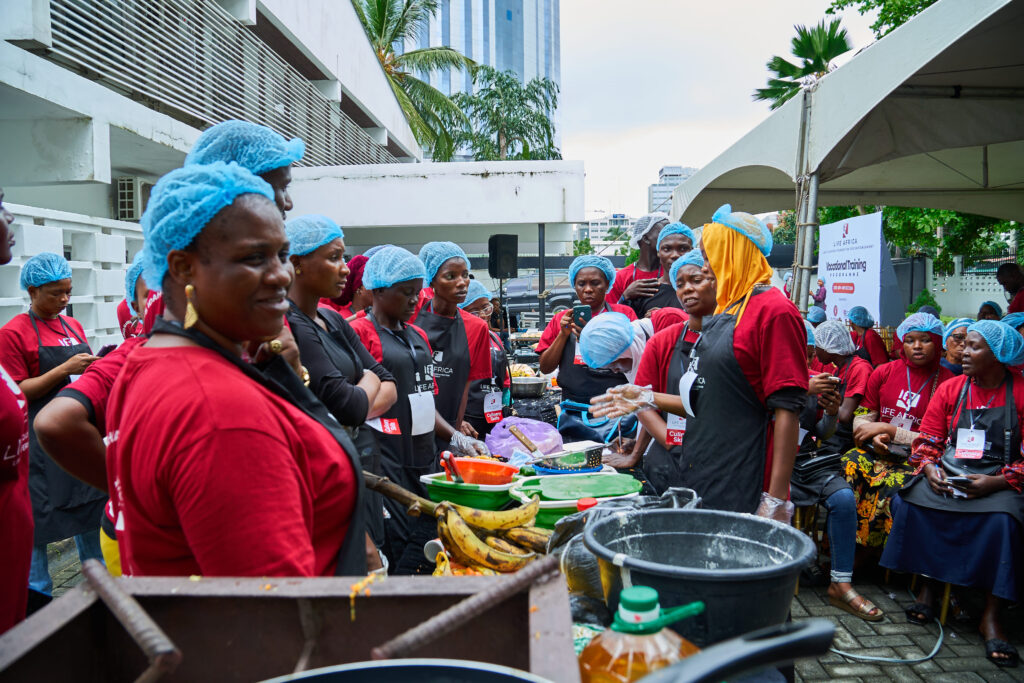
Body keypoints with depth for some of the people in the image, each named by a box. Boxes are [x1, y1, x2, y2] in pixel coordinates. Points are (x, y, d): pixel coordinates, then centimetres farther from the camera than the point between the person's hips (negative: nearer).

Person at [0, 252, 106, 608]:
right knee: (40, 513, 2)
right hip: (42, 439, -6)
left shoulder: (73, 325, 12)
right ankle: (38, 592, 17)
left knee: (90, 503, 13)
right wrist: (65, 369, -20)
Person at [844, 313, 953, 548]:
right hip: (877, 451, 3)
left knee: (894, 487, -33)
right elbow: (862, 418, 12)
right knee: (847, 467, -27)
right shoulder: (883, 372, 12)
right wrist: (873, 438, -10)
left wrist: (887, 429, -9)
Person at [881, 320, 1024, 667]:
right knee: (909, 501, -25)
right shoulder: (950, 389, 10)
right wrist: (930, 468, -9)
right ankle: (927, 585, -8)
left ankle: (991, 616, -20)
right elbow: (926, 440, 11)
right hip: (947, 477, 3)